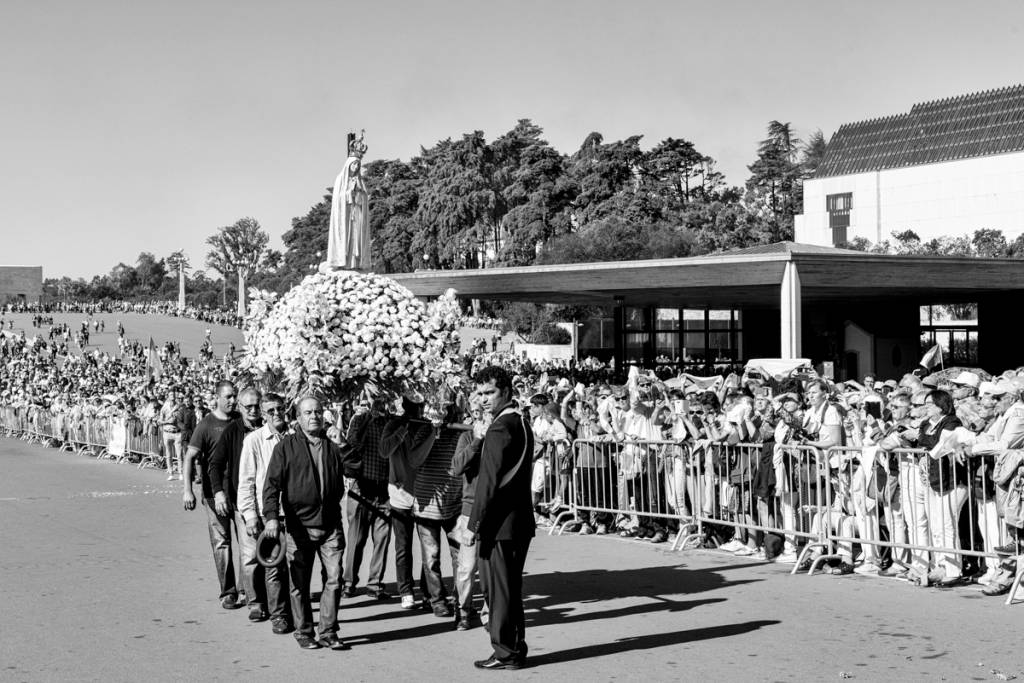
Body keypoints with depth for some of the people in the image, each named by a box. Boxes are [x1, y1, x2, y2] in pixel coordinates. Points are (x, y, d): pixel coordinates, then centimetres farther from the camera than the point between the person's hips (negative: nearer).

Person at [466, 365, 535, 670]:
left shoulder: (500, 428, -16)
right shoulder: (522, 422, 13)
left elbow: (490, 482, -18)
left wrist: (475, 525, -15)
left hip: (500, 522, -9)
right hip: (521, 520, 9)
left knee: (498, 588, -1)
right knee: (511, 588, 16)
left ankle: (506, 653, 5)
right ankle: (515, 646, 23)